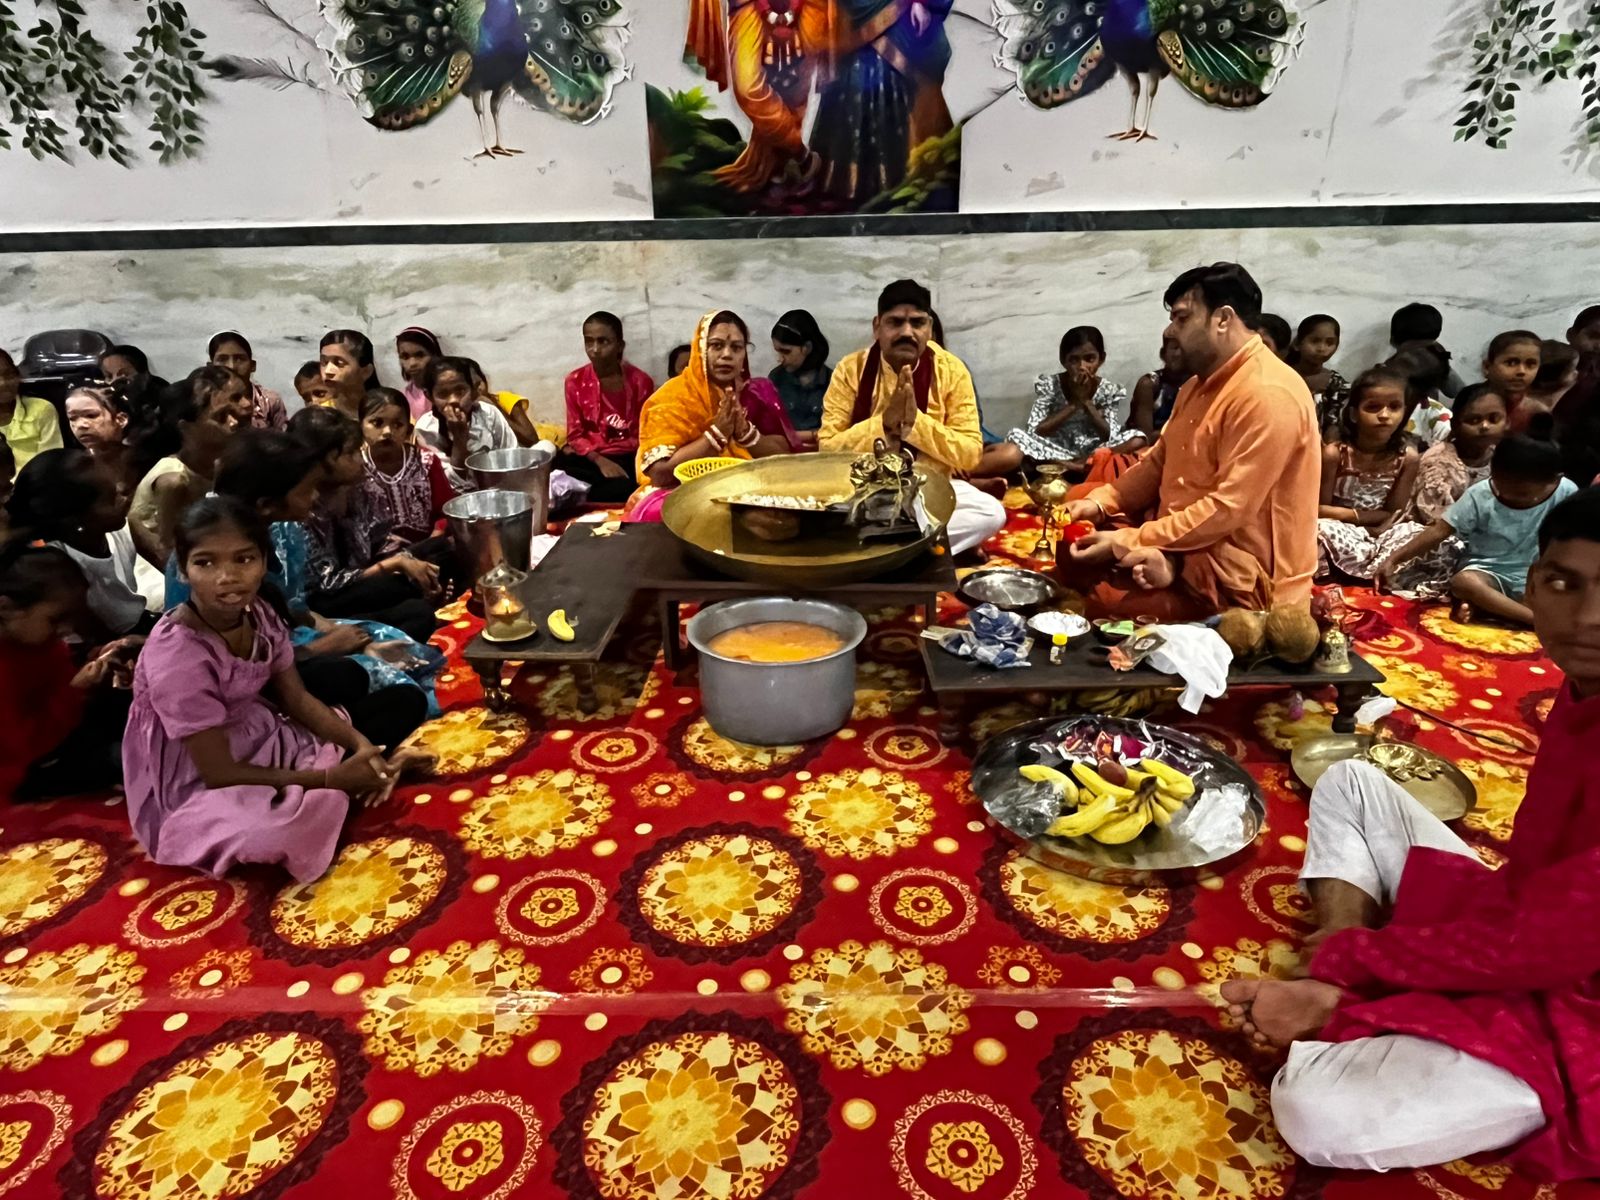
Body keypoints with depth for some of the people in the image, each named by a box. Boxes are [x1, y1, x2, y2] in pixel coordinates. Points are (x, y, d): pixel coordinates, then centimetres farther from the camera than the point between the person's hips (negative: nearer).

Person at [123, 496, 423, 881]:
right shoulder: (176, 654, -28)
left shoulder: (258, 614, -9)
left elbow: (298, 698, 1)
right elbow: (219, 773, -24)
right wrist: (330, 778, -25)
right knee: (277, 829, -36)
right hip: (198, 787, -7)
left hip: (259, 738, 7)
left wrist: (360, 745, -16)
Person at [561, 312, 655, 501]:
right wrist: (599, 460, -17)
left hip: (627, 459, 0)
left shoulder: (641, 382, 0)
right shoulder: (575, 381, 3)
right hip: (589, 458, 1)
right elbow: (575, 435, 2)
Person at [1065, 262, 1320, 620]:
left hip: (1240, 581, -10)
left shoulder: (1268, 395, -20)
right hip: (1187, 550, 10)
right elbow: (1158, 464, 14)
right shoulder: (1201, 385, 13)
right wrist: (1100, 502, -3)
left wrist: (1128, 543, -24)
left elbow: (1228, 509, -25)